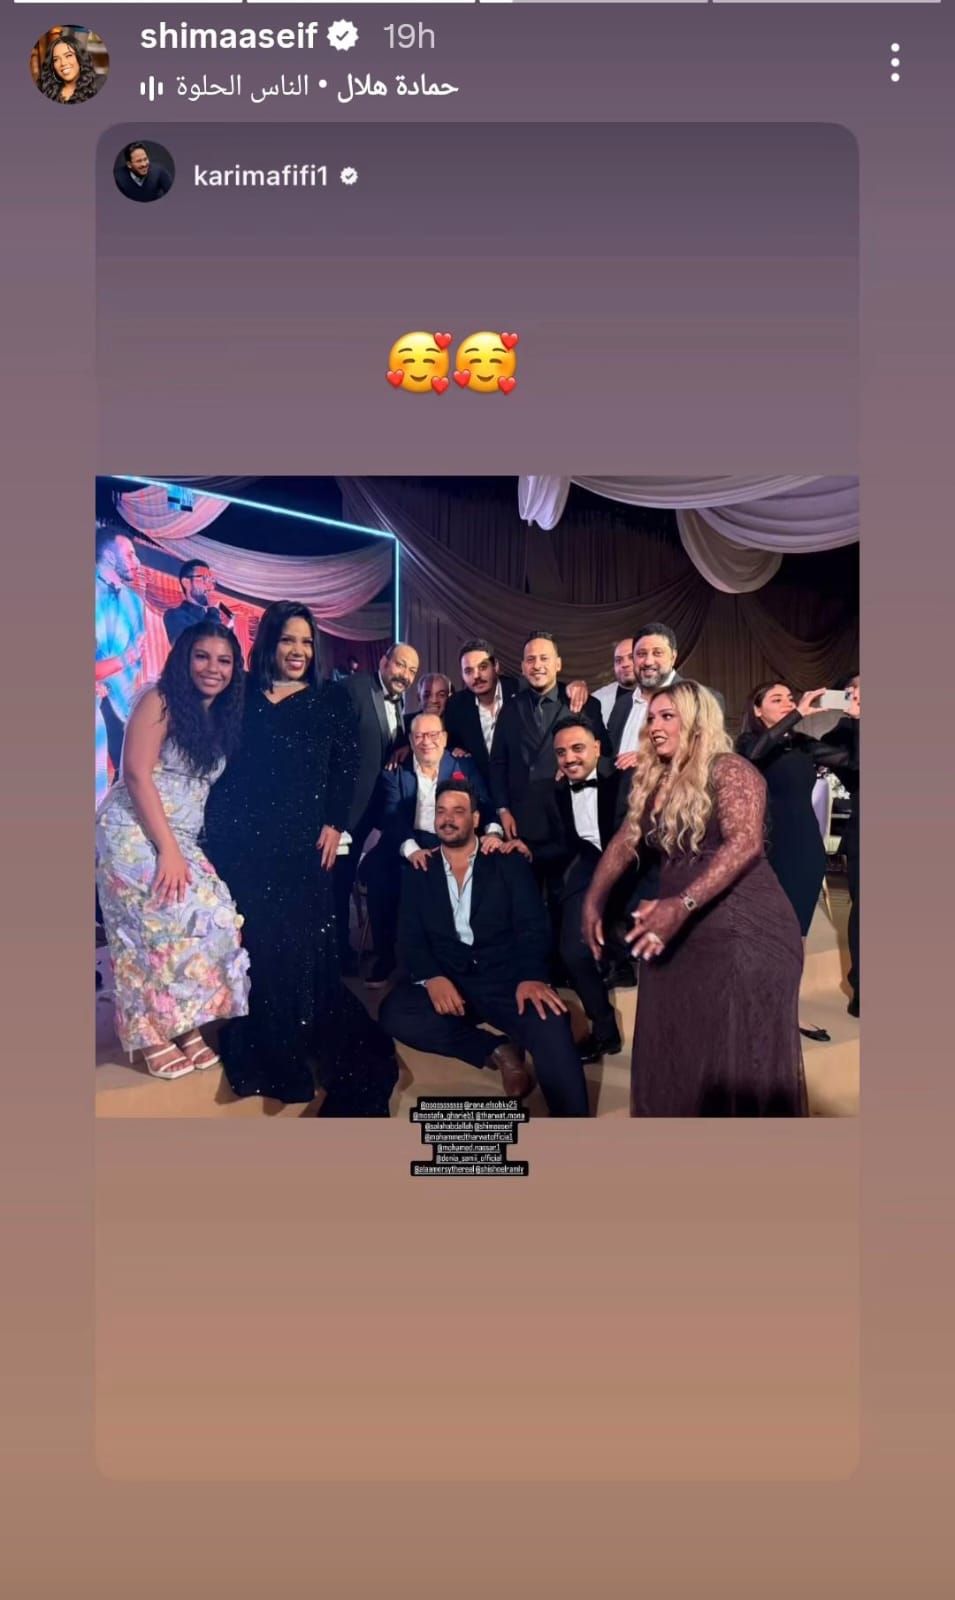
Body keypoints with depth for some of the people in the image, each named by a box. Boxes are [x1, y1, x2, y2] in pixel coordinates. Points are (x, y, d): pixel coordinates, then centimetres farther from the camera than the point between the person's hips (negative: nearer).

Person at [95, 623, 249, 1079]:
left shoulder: (223, 718, 12)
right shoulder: (159, 701, -8)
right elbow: (137, 776, -16)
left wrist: (179, 849, 3)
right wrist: (168, 850, -19)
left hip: (182, 841, 7)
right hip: (133, 834, -7)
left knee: (215, 915, -6)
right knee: (171, 921, -14)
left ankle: (182, 1026, 7)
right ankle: (154, 1037, 0)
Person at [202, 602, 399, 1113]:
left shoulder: (330, 700, 7)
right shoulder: (241, 694, 9)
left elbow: (346, 766, 3)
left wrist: (334, 824, -6)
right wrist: (214, 826, -1)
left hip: (300, 843, -1)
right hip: (240, 842, 1)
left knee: (299, 946, 2)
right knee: (252, 945, 5)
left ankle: (291, 1056, 15)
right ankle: (256, 1056, 19)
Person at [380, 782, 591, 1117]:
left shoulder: (507, 864, 8)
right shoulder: (419, 874, 12)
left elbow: (533, 926, -2)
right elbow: (409, 938, 3)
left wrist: (531, 976, -23)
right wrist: (432, 978, -19)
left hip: (507, 980, -2)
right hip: (448, 986, 2)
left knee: (550, 1024, -33)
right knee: (395, 1012, -27)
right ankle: (497, 1052, -12)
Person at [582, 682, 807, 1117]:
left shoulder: (729, 771, -9)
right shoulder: (653, 783, 15)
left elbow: (745, 843, -22)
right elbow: (623, 844, 15)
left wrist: (682, 904, -32)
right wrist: (593, 901, 1)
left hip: (744, 933, -7)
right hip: (679, 938, 7)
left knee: (739, 1066, -3)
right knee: (671, 1057, 12)